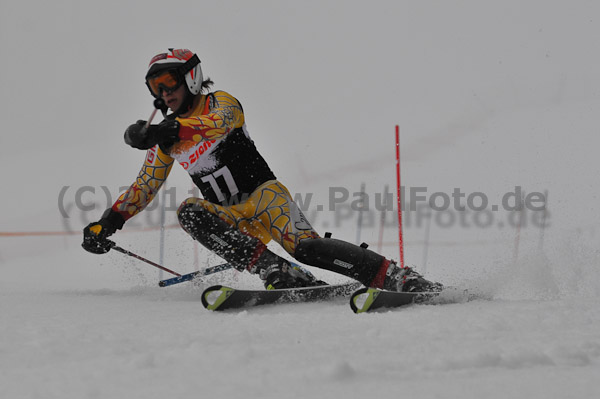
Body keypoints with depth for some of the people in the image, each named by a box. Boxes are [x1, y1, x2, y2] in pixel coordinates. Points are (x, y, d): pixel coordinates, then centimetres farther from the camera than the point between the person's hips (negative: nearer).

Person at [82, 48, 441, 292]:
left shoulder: (220, 103, -3)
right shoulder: (165, 141, 15)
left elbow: (221, 122, -28)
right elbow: (144, 187, 22)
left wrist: (172, 129, -44)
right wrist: (108, 223, 10)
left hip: (264, 193, -5)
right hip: (232, 218, 5)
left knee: (306, 246, -29)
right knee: (189, 212, -26)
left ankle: (400, 278, -31)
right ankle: (280, 273, -35)